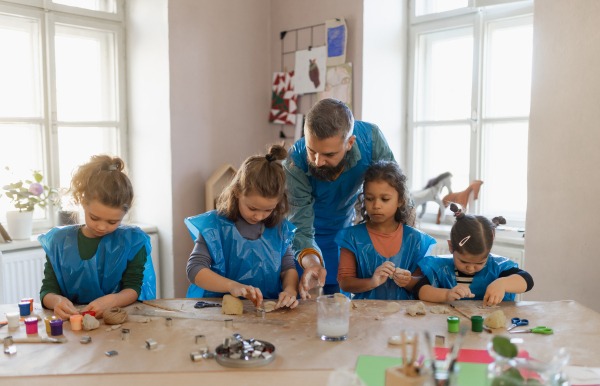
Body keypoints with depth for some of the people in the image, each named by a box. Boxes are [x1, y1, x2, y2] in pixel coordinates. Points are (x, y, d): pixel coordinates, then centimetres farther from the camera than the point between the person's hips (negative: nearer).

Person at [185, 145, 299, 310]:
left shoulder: (280, 228, 7)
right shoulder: (215, 225, -4)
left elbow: (288, 267, 12)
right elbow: (194, 269, -10)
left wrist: (290, 290, -11)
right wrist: (232, 286, -25)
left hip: (270, 310, 3)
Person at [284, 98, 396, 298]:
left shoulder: (371, 138, -29)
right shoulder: (294, 164, -34)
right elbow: (301, 230, -31)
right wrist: (311, 262, -51)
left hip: (346, 226, 2)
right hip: (313, 231, -2)